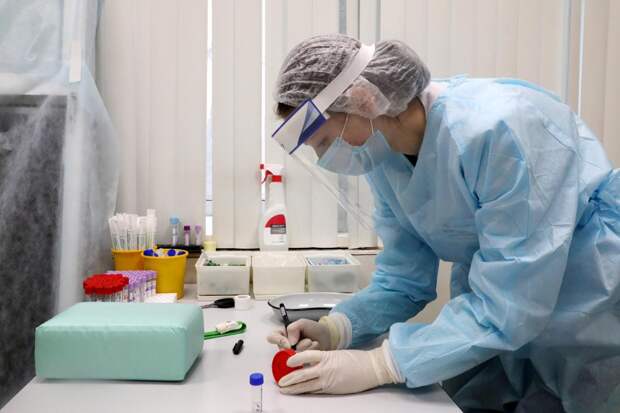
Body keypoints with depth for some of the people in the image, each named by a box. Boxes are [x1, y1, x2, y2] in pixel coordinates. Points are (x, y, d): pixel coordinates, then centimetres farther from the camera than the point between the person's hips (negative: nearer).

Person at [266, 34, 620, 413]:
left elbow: (511, 303, -30)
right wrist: (335, 329, -19)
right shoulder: (384, 154, -7)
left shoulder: (500, 128, -30)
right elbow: (403, 278, -3)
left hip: (588, 325, -5)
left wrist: (377, 364, -31)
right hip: (490, 315, 6)